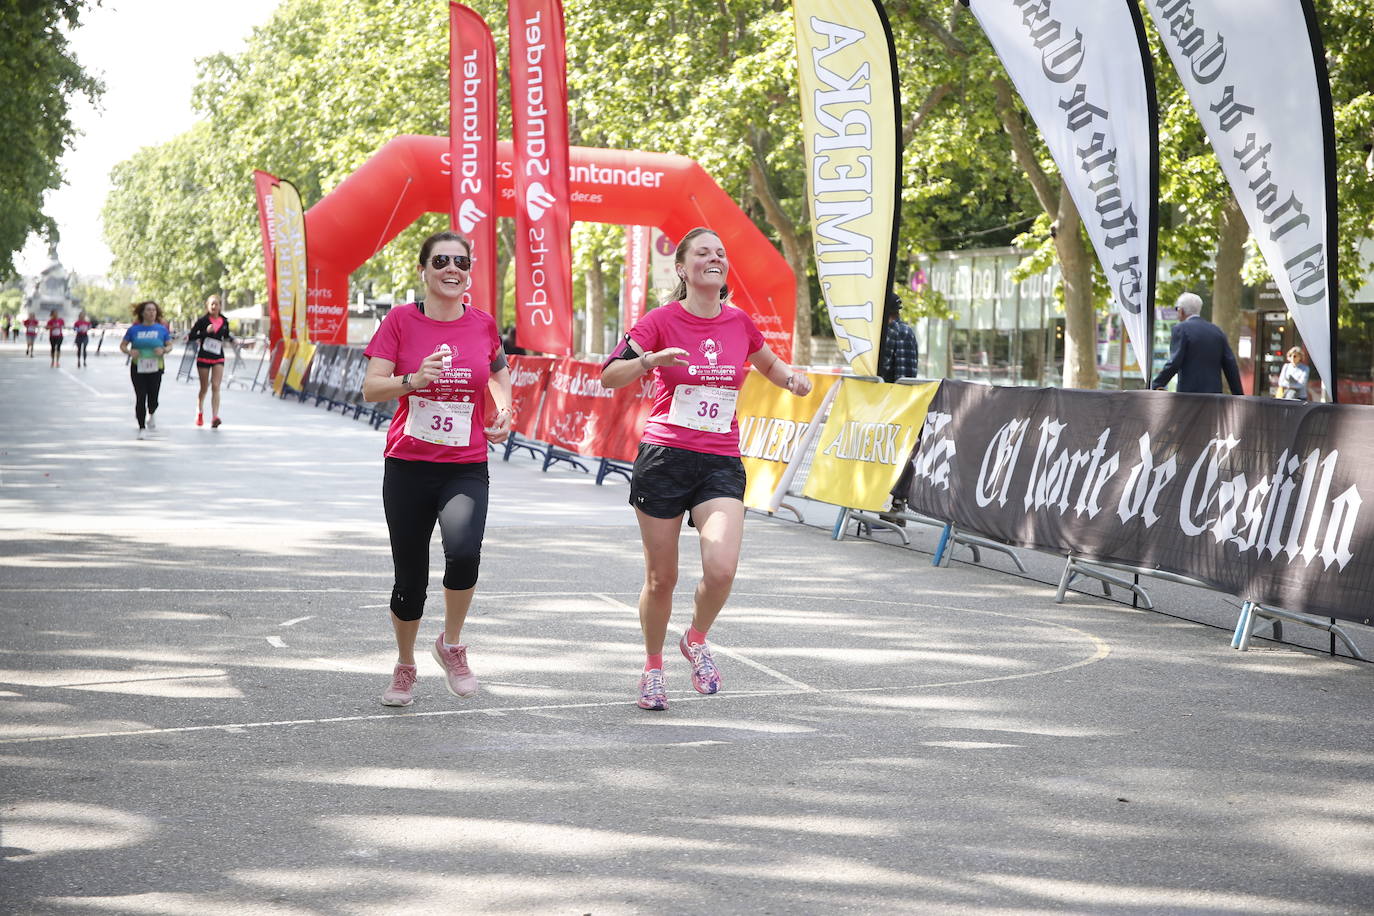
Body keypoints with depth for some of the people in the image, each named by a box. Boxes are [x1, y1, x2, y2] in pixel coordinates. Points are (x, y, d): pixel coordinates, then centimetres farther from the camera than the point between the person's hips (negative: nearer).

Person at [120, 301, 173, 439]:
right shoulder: (134, 329, 2)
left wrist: (164, 350, -14)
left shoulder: (162, 329, 3)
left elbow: (170, 345, 8)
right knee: (140, 398, -3)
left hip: (155, 369, 0)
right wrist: (129, 352, -14)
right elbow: (122, 345, 6)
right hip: (137, 368, 0)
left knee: (153, 399, 0)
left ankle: (151, 415, 36)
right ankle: (142, 428, 7)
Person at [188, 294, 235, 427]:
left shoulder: (224, 322, 5)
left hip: (218, 358, 1)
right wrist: (205, 332, -22)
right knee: (204, 388, 10)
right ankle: (199, 412, 37)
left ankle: (214, 418, -20)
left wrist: (231, 339, -1)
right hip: (203, 357, -1)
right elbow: (191, 337, -9)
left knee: (215, 387, -12)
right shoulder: (202, 320, -6)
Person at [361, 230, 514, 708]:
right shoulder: (401, 320, -2)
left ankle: (452, 644, 1)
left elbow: (499, 371, 22)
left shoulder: (482, 324, 3)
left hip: (467, 468, 0)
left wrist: (503, 409, 3)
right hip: (408, 466, 0)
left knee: (464, 552, -26)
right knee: (410, 577, 5)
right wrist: (413, 379, -25)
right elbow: (371, 387, -7)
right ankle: (404, 667, 32)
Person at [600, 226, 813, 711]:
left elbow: (769, 364, 26)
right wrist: (652, 359, -28)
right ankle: (653, 667, 29)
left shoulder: (739, 322, 6)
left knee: (721, 569, -19)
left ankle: (696, 640, 12)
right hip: (664, 459, -2)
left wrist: (792, 378, 5)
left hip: (721, 465, 2)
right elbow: (608, 376, -11)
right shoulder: (662, 320, -4)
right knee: (661, 578, 4)